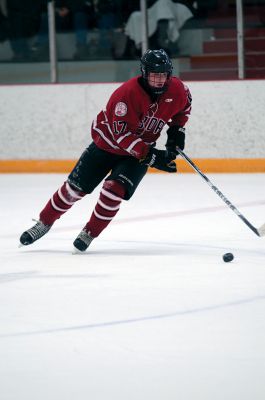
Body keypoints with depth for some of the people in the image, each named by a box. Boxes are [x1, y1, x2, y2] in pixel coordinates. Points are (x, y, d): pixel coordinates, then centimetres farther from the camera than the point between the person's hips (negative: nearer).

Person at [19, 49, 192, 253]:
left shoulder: (177, 89, -16)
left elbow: (184, 105, 11)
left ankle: (89, 233, -1)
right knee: (75, 186, 3)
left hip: (143, 148, 2)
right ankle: (44, 223, 24)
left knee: (115, 188, -20)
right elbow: (122, 134, -34)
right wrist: (151, 156, -38)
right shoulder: (128, 92, -33)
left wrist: (177, 129, -1)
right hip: (108, 142, -2)